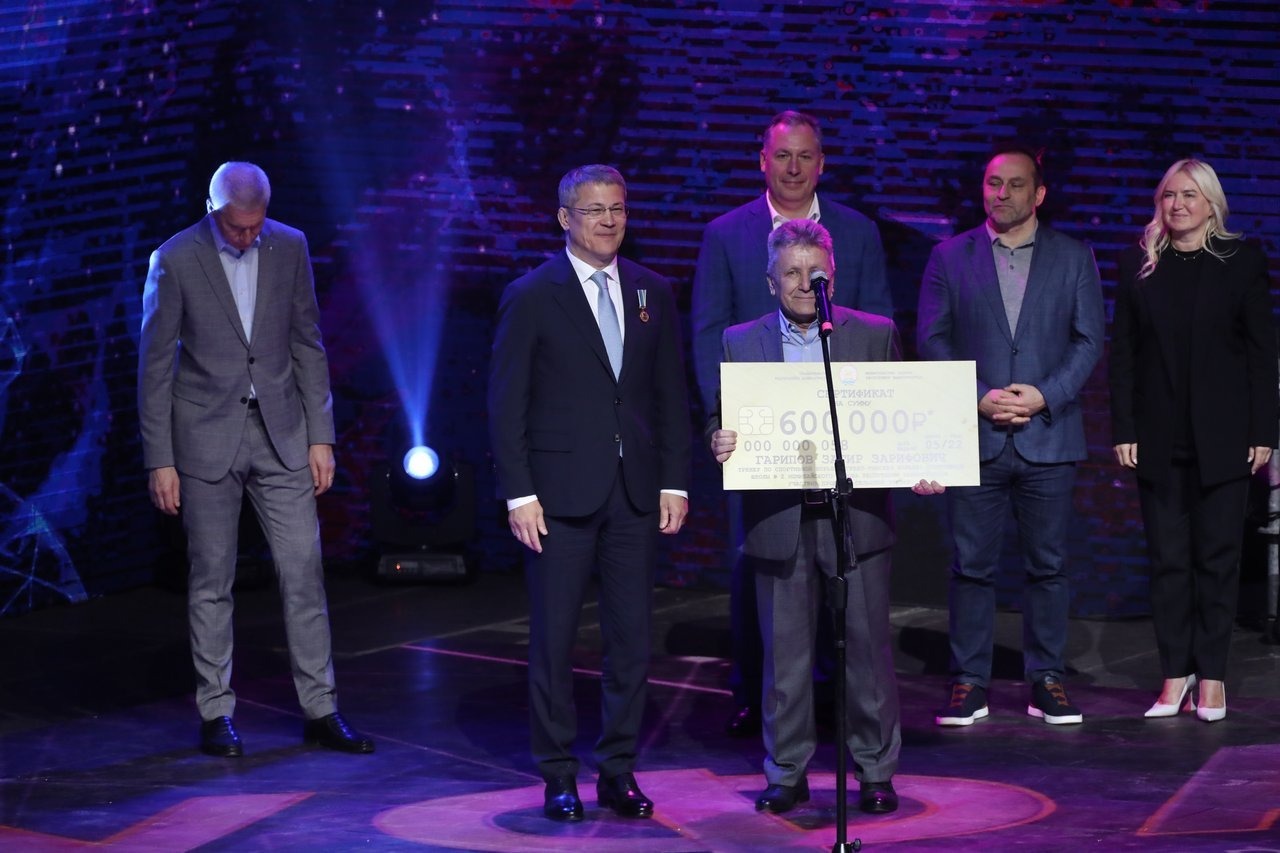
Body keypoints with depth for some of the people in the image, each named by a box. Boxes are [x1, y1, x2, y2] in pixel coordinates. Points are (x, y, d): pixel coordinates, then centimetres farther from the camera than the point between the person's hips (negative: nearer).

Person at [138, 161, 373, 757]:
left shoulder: (289, 247, 1)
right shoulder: (175, 261, -8)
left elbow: (308, 345, 7)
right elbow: (155, 366, -5)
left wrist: (321, 436, 3)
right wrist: (160, 461, -7)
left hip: (280, 433, 3)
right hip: (207, 439, -3)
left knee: (303, 571, 1)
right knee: (211, 580, 4)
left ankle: (320, 711, 7)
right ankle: (216, 714, 12)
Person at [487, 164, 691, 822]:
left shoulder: (652, 293, 10)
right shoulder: (531, 297, -2)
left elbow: (671, 394, 12)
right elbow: (506, 404, -3)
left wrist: (674, 482, 5)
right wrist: (518, 494, -9)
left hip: (636, 491, 4)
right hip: (562, 490, -3)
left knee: (632, 637, 4)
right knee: (554, 638, 1)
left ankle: (618, 770, 13)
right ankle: (558, 776, 9)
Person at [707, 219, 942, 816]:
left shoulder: (876, 335, 6)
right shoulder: (740, 343, 7)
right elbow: (722, 421, 7)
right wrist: (720, 442, -15)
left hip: (857, 515, -1)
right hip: (778, 522, 1)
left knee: (868, 648, 3)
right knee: (785, 652, 6)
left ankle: (876, 771, 14)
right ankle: (787, 773, 15)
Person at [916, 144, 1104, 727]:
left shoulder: (1074, 258, 8)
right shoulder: (949, 257, 7)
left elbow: (1088, 340, 4)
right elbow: (931, 340, 3)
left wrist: (1044, 396, -11)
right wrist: (979, 399, -9)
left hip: (1049, 435, 0)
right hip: (974, 437, 0)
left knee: (1048, 565, 4)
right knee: (971, 565, 1)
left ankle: (1046, 680, 11)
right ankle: (969, 682, 6)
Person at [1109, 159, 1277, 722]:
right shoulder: (1139, 264, 6)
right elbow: (1122, 352, 5)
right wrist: (1123, 430, -1)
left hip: (1221, 437, -2)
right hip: (1159, 438, 2)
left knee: (1217, 555, 2)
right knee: (1167, 557, 3)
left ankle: (1211, 676, 9)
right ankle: (1175, 675, 9)